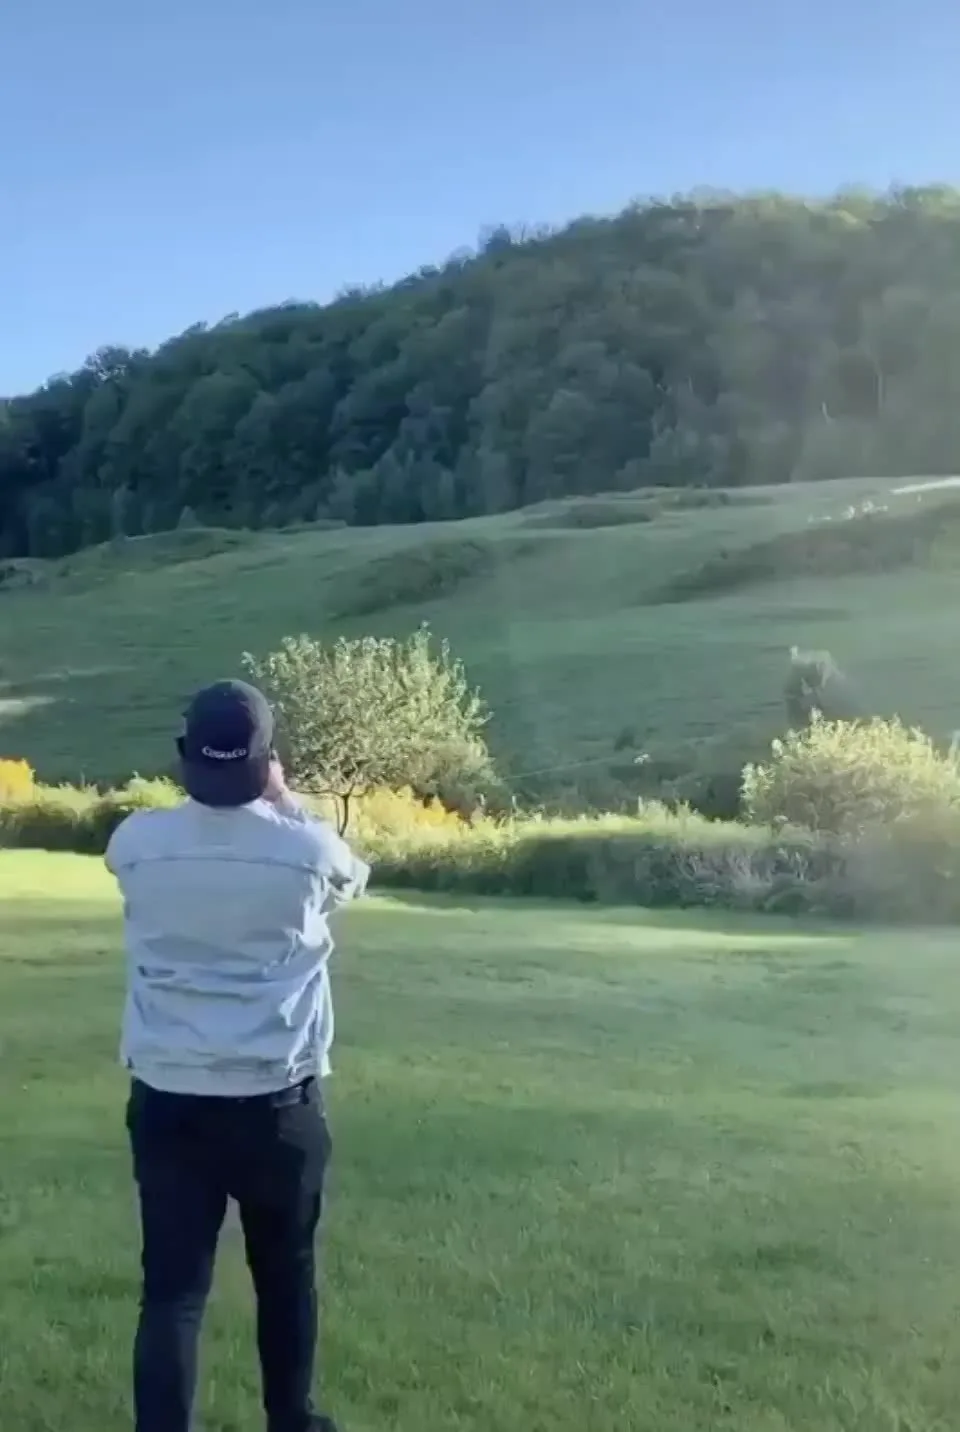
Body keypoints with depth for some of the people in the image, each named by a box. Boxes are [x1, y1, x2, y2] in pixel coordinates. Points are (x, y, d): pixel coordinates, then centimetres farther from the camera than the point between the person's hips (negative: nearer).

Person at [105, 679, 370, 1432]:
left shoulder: (137, 842, -8)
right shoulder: (306, 847, -11)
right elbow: (352, 879, 14)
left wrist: (210, 792, 20)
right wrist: (287, 804, 19)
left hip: (167, 1097, 1)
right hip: (276, 1100, 0)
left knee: (172, 1286, 5)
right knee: (286, 1274, 18)